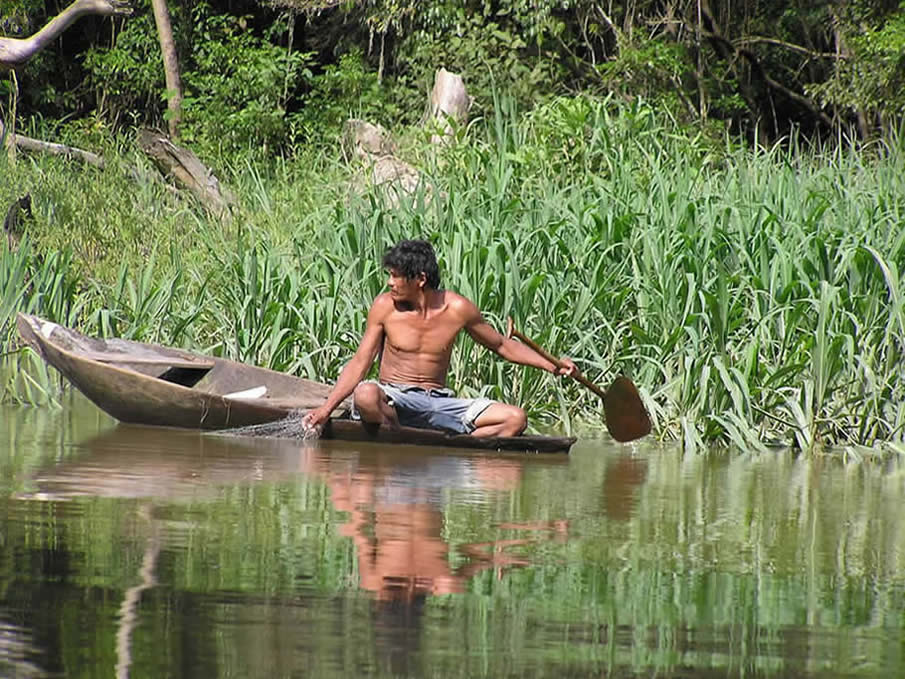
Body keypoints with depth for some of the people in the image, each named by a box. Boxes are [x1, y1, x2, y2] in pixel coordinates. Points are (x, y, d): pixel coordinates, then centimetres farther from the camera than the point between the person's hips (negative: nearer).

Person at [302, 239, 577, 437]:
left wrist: (551, 366, 3)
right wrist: (326, 408, -9)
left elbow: (502, 345, 13)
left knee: (515, 419, -16)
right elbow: (360, 363, 1)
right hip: (392, 397, -2)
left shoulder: (457, 309, 0)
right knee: (365, 395, -39)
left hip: (438, 401, 2)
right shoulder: (385, 307, -2)